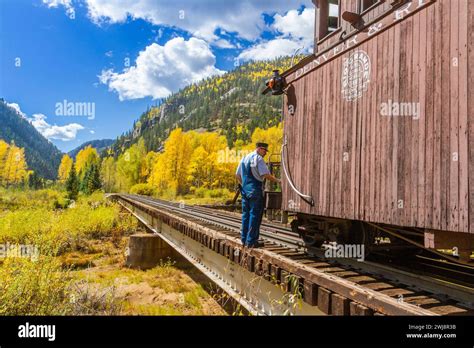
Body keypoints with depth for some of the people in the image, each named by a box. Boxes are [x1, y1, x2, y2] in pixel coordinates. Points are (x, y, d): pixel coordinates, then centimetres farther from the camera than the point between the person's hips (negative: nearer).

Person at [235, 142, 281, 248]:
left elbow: (237, 175, 18)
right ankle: (251, 241, -1)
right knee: (255, 215, -3)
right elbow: (266, 175, -16)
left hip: (244, 189, 8)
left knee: (245, 214, 12)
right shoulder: (258, 158, -9)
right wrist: (277, 180, -6)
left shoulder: (245, 158, 16)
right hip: (255, 190, -8)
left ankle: (244, 239, 19)